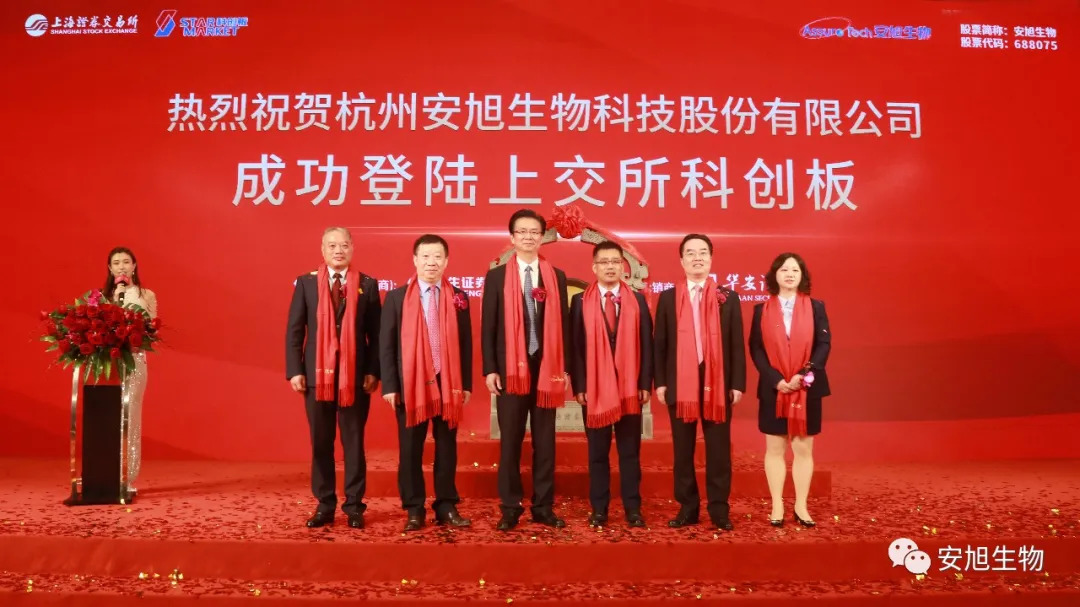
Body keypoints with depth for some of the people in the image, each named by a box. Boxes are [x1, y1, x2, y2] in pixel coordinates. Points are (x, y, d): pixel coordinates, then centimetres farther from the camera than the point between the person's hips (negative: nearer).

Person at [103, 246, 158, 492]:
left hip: (134, 361, -1)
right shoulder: (102, 295, 9)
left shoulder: (146, 295, 6)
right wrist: (115, 301, -7)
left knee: (130, 417, -3)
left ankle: (128, 478, 2)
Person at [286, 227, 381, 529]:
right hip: (317, 374, 1)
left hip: (356, 375, -1)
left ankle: (354, 506, 15)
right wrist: (295, 370, -5)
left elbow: (375, 333, 2)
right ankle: (325, 506, 19)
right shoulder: (306, 283, 5)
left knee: (354, 442, 6)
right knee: (320, 443, 8)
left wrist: (373, 371, -6)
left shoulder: (368, 285, 3)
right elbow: (294, 330, 3)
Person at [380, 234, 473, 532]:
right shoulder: (397, 297, 2)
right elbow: (386, 344, 0)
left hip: (448, 383, 1)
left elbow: (465, 344, 6)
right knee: (410, 450, 6)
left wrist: (466, 384, 1)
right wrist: (389, 385, -6)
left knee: (447, 448, 8)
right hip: (410, 384, -1)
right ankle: (414, 509, 17)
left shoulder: (459, 298, 6)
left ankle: (446, 507, 19)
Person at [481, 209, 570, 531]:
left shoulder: (557, 277, 8)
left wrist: (564, 368, 2)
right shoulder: (496, 276, 4)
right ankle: (510, 508, 13)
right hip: (510, 368, -1)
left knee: (545, 441, 6)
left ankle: (543, 507, 15)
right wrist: (490, 369, -6)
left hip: (547, 368, 2)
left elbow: (563, 324, 7)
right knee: (510, 441, 4)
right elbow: (488, 326, 1)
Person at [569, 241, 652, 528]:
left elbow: (646, 344, 4)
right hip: (594, 387, -1)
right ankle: (599, 509, 16)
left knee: (630, 451, 6)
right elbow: (575, 346, 0)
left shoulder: (638, 300, 7)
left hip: (630, 387, 1)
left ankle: (633, 509, 14)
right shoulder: (580, 301, 3)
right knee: (597, 452, 7)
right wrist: (579, 385, -7)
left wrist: (645, 383, -3)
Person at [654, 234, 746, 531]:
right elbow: (660, 344, 5)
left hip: (718, 383, 0)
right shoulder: (667, 298, 6)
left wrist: (738, 383, -3)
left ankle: (719, 509, 14)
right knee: (683, 449, 7)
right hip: (680, 383, 1)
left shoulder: (728, 298, 5)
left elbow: (737, 344, 4)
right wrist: (660, 382, -3)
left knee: (718, 449, 5)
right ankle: (687, 507, 18)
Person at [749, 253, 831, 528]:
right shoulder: (762, 310, 5)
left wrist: (805, 375, -14)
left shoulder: (815, 307, 5)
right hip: (773, 389, 0)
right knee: (775, 448, 4)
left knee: (803, 448, 4)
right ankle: (777, 506, 11)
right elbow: (756, 349, -1)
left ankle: (801, 506, 13)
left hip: (807, 389, 0)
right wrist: (776, 379, -13)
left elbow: (824, 344, -1)